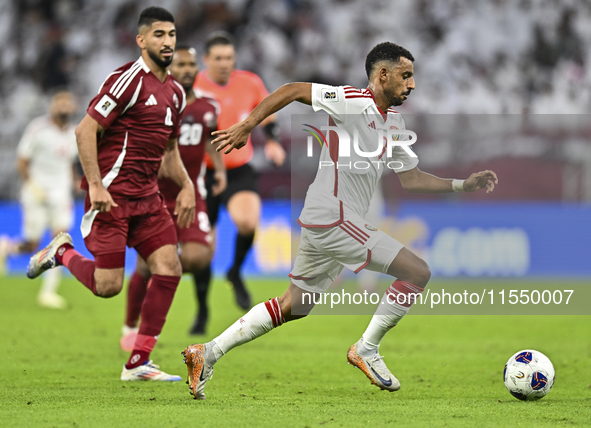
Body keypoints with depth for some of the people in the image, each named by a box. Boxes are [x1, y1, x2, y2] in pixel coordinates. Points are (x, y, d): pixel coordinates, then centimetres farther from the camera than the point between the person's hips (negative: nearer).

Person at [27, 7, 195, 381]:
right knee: (108, 286, -11)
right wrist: (96, 185, -21)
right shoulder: (130, 79, -13)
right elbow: (85, 130, -15)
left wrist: (186, 187, 11)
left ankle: (138, 363, 1)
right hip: (112, 194, -8)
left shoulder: (175, 91, 13)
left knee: (169, 267, -6)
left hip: (147, 196, 8)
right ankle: (62, 253, 21)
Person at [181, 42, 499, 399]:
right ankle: (367, 350, 1)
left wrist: (462, 185, 12)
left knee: (294, 306, 16)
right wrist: (246, 127, -13)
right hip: (334, 220, -10)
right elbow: (293, 90, -11)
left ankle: (208, 353, 17)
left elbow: (412, 178, 21)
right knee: (418, 272, -10)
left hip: (321, 224, 10)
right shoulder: (354, 102, -12)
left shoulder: (395, 124, 16)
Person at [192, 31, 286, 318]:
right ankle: (202, 310, 24)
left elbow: (268, 117, 17)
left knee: (248, 222, -29)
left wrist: (272, 141, -2)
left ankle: (236, 273, 2)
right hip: (203, 174, -1)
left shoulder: (250, 83, 1)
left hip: (239, 172, 1)